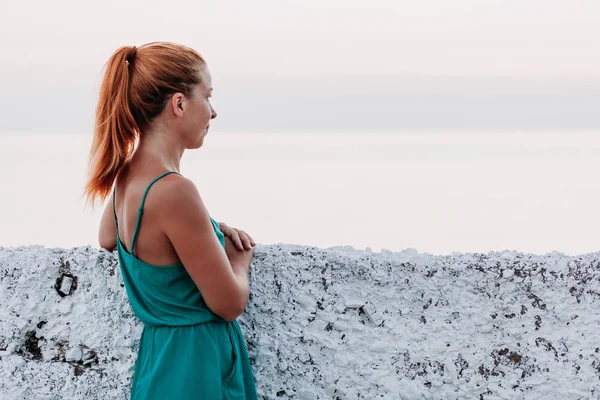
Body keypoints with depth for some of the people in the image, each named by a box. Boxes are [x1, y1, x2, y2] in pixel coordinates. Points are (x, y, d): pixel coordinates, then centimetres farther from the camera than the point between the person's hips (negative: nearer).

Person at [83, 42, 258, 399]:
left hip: (160, 348, 8)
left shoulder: (128, 174, 0)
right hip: (194, 361, -8)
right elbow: (230, 304, -20)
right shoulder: (174, 191, -26)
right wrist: (240, 258, 2)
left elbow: (108, 239, 22)